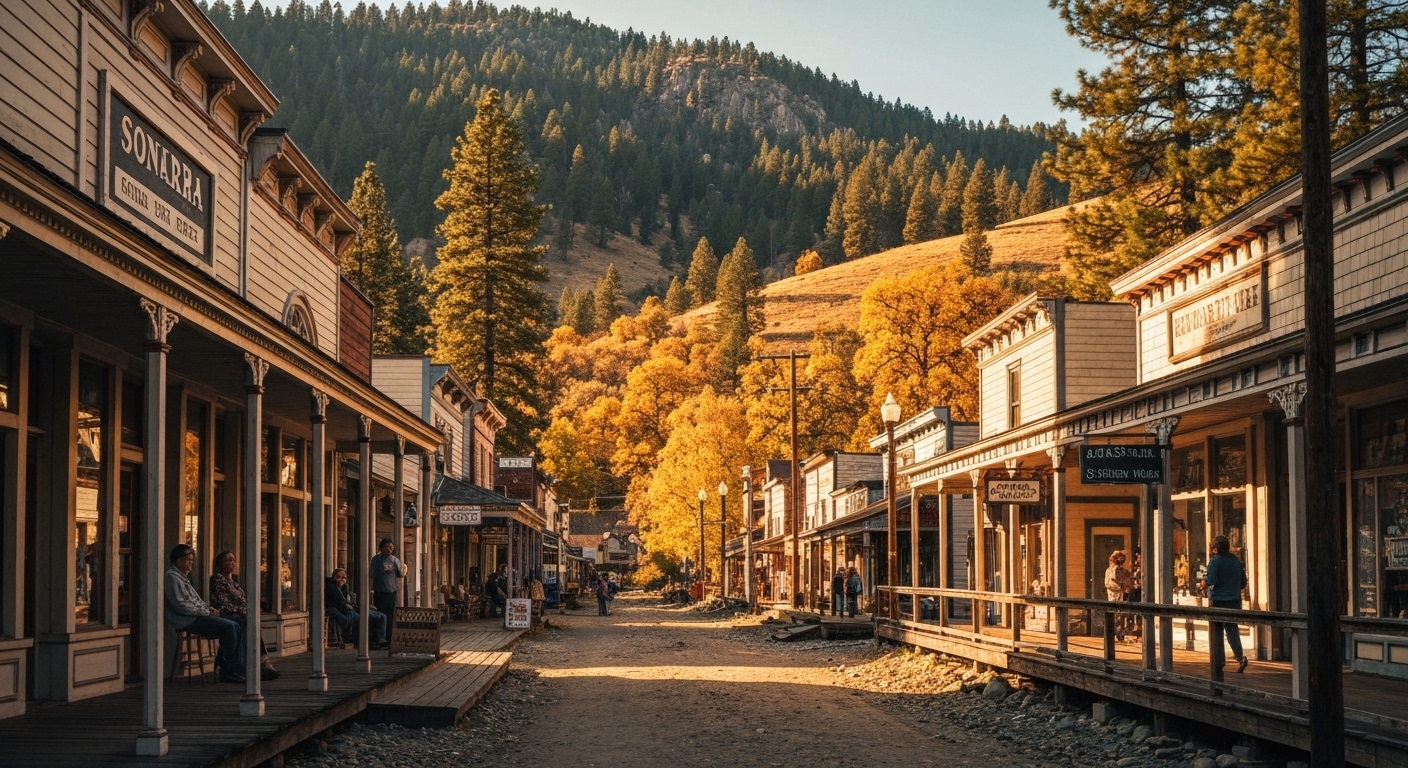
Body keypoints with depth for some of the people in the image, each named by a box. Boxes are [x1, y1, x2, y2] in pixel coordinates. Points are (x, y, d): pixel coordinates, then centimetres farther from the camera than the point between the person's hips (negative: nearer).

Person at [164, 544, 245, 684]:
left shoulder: (184, 577, 24)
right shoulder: (172, 576, -9)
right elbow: (180, 605, -18)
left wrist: (209, 609, 7)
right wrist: (206, 612, -15)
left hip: (196, 617, 10)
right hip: (187, 621, -10)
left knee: (237, 629, -2)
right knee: (229, 627, -22)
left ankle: (237, 669, -5)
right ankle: (226, 672, -15)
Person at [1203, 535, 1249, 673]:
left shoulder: (1215, 561, -10)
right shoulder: (1236, 561, 7)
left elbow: (1211, 581, -19)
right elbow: (1243, 583, 12)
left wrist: (1204, 582, 2)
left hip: (1218, 601, -5)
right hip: (1234, 600, 5)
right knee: (1232, 630, 6)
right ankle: (1240, 656, -14)